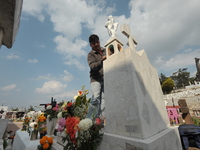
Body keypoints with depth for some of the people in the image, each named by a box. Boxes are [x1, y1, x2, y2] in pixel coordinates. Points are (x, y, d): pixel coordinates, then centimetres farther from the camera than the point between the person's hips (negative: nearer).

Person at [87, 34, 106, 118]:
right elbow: (92, 66, -13)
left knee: (104, 99, -1)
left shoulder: (106, 51, 19)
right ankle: (95, 117, -5)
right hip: (96, 79, -3)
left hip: (106, 78, 3)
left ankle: (102, 117, 6)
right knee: (96, 98, -14)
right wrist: (101, 61, -30)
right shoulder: (90, 54, 6)